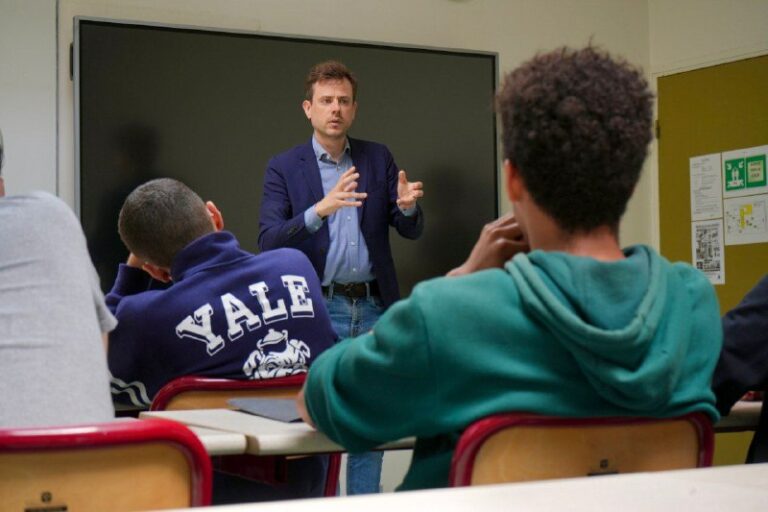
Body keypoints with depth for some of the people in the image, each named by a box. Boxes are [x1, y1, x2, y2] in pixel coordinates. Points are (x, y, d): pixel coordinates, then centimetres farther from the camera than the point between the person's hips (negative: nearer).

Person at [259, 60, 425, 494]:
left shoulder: (379, 159, 9)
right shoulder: (284, 168, 1)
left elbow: (412, 231, 8)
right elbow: (269, 243, -9)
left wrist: (408, 207, -16)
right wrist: (319, 209, -24)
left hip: (373, 307, 3)